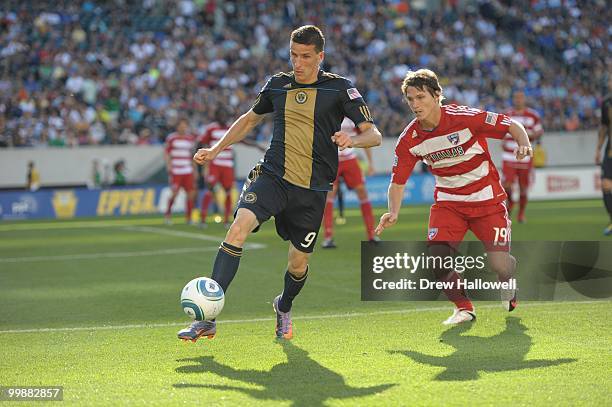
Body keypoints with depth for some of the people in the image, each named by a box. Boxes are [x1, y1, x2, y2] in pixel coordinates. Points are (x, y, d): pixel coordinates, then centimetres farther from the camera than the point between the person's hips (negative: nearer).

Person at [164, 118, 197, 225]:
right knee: (175, 193, -9)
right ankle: (168, 214, 11)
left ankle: (188, 217, 8)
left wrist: (194, 169, 15)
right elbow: (166, 153, 3)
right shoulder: (171, 138, -1)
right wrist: (169, 166, -8)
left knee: (191, 193, -3)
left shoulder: (191, 138, 12)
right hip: (175, 171, -4)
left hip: (188, 171, 4)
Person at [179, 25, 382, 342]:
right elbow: (251, 118, 27)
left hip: (313, 189, -1)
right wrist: (215, 150, 20)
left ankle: (284, 307, 45)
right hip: (272, 176, 1)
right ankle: (208, 318, -28)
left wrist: (352, 140, -27)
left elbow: (374, 135, -5)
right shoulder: (278, 84, 9)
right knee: (239, 227, -25)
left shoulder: (340, 88, -2)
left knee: (299, 264, 7)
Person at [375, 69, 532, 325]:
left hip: (487, 199, -3)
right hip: (448, 202, 3)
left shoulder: (464, 117, -18)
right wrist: (393, 213, -19)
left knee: (499, 264, -13)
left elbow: (512, 126, -10)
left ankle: (508, 283, 27)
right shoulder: (409, 140, -9)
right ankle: (464, 308, 6)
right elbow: (398, 181, -1)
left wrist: (524, 145, -30)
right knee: (437, 259, -20)